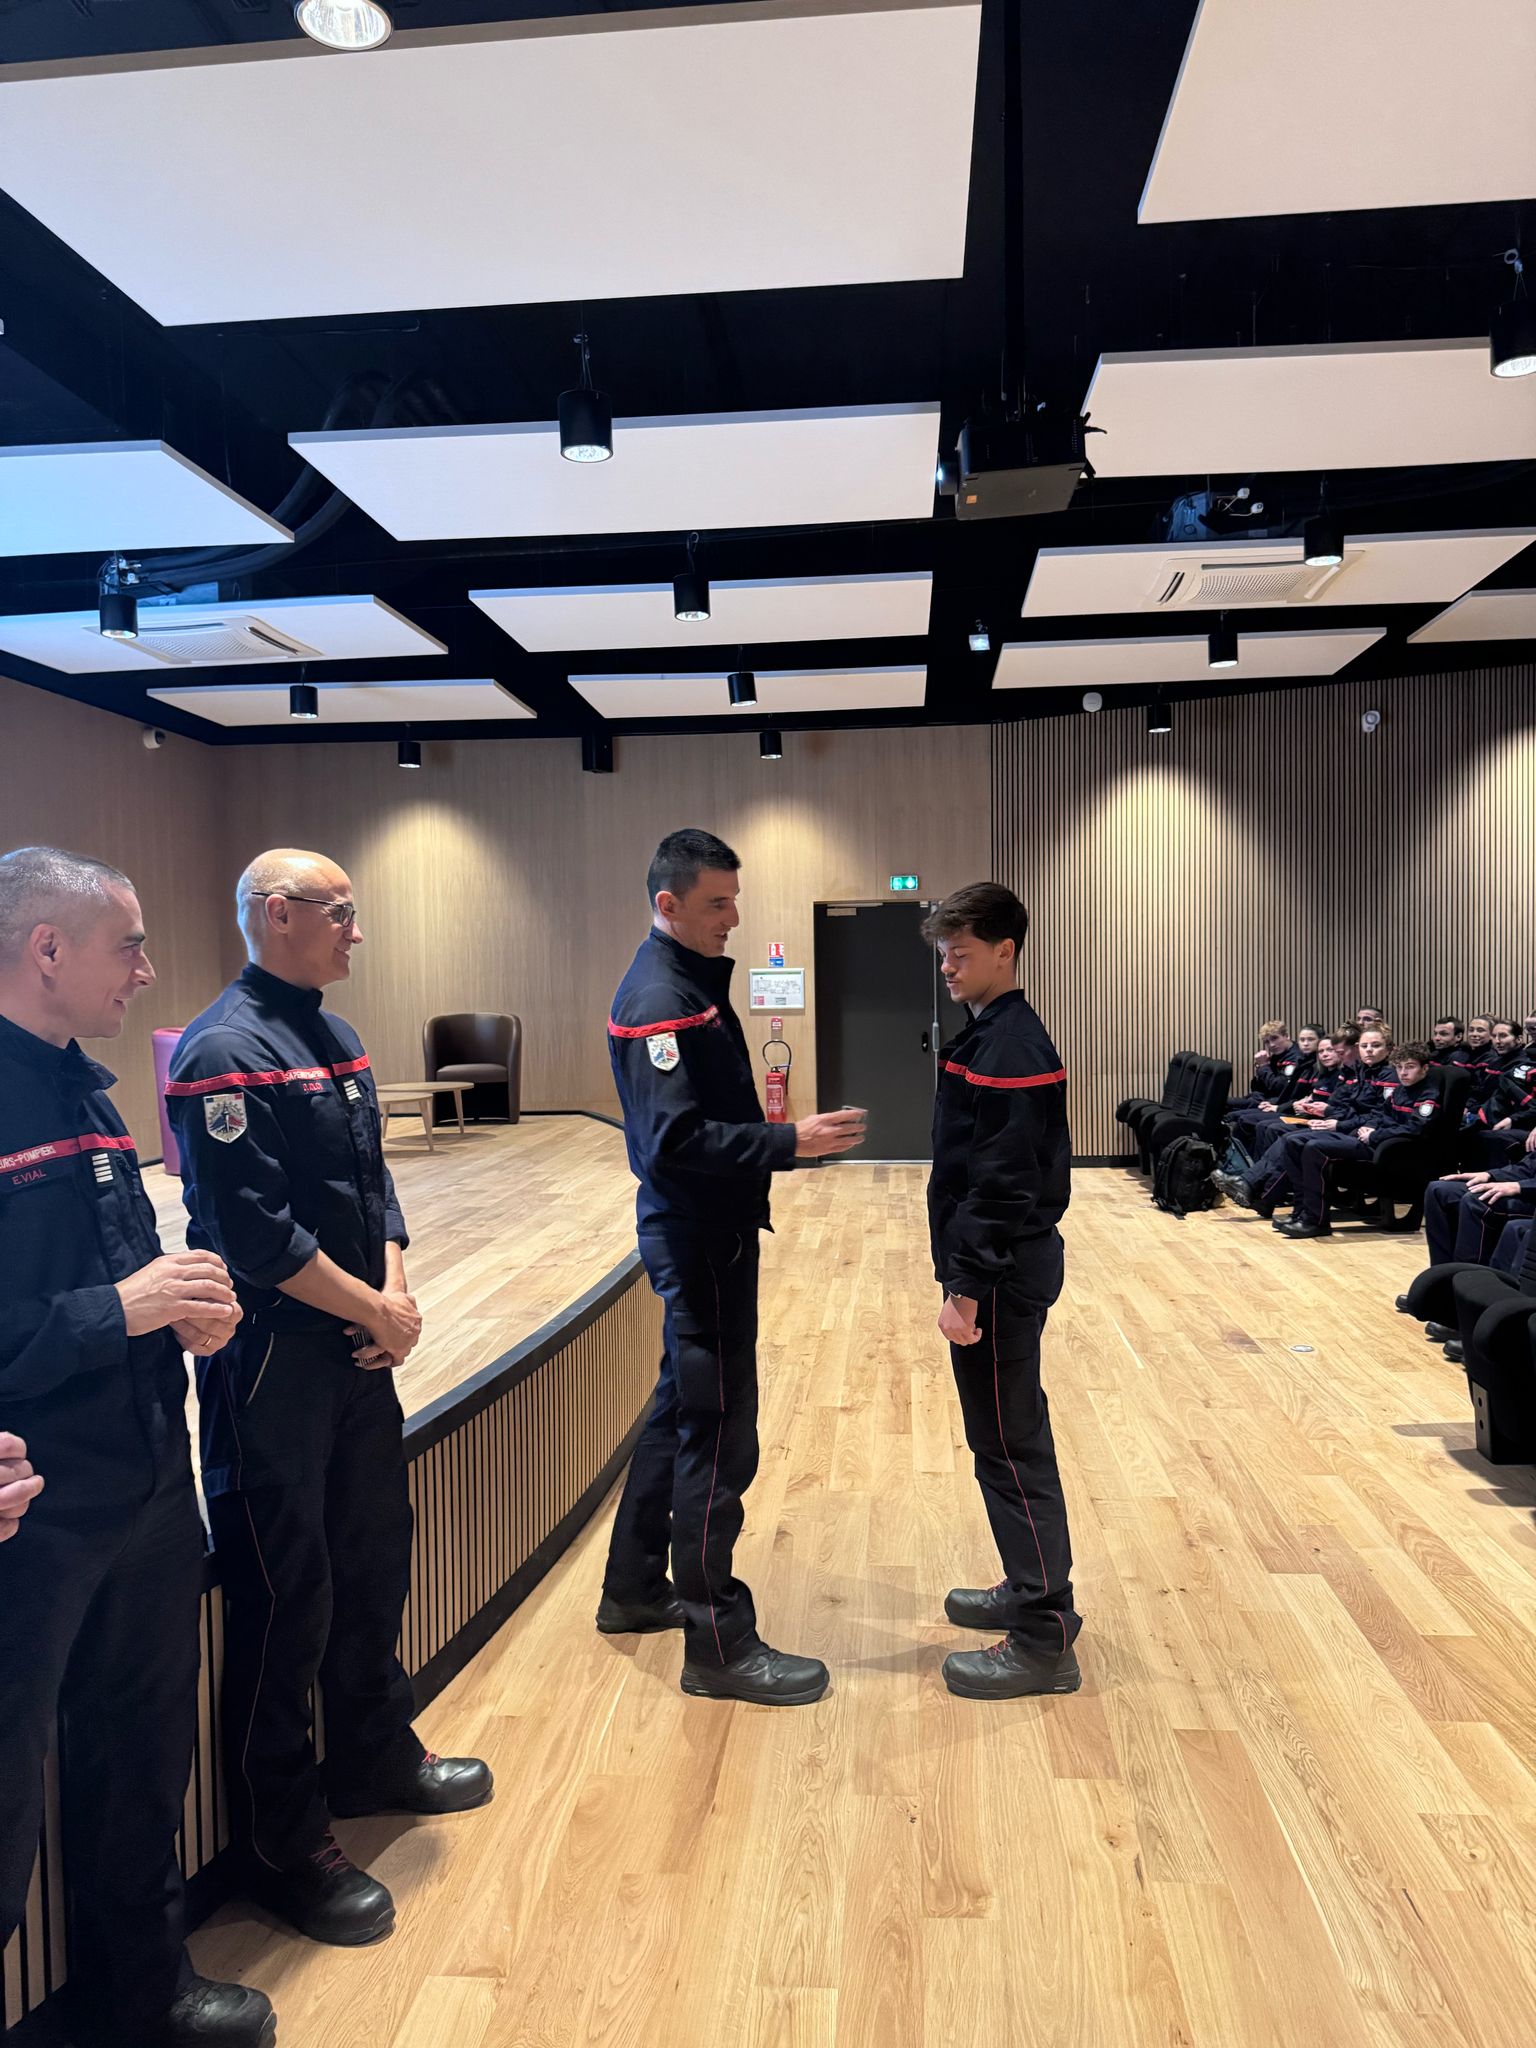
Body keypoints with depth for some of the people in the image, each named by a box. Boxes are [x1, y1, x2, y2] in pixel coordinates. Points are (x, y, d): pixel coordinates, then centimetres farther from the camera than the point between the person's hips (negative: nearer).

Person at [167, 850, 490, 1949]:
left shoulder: (335, 1038, 10)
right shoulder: (227, 1051, -18)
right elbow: (258, 1232, -23)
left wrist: (396, 1290, -3)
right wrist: (377, 1314, -14)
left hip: (358, 1353, 8)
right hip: (271, 1363, -8)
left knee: (375, 1552, 20)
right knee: (284, 1592, 4)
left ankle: (374, 1753, 42)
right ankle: (286, 1844, 23)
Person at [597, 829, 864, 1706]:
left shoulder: (694, 979, 12)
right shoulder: (659, 998, -19)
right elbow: (675, 1141, -27)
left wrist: (784, 1138, 8)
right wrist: (790, 1142, -28)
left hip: (711, 1236, 11)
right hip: (697, 1241, -11)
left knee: (682, 1411, 20)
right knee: (718, 1436, -2)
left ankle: (635, 1590, 35)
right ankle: (721, 1647, 10)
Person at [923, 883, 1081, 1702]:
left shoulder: (1009, 1047, -18)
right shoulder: (996, 1036, 13)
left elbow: (1001, 1181, -23)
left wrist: (966, 1286, -21)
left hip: (1002, 1271, -10)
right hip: (1007, 1263, 10)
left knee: (1009, 1446, -3)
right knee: (1009, 1435, 19)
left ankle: (1043, 1641, 7)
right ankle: (1032, 1589, 34)